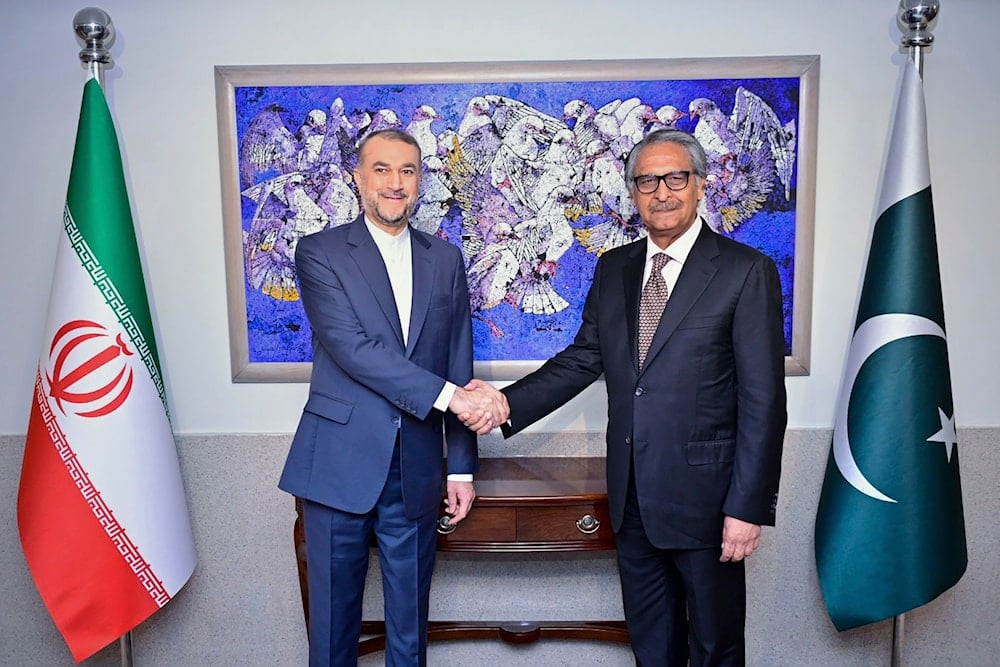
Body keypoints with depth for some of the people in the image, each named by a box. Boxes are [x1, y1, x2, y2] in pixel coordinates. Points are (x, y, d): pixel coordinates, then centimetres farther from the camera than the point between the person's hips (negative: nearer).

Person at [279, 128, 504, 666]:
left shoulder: (445, 259, 9)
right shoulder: (319, 252, -1)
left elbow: (458, 365, 9)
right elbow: (352, 348, -15)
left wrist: (461, 466, 7)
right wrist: (447, 395, -20)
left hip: (416, 471, 3)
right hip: (340, 464, -2)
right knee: (333, 617, 12)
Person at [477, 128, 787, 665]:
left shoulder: (746, 271, -9)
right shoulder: (612, 268, 7)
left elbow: (763, 399, -11)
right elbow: (583, 358, 7)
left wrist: (749, 506, -14)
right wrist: (508, 403, -6)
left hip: (704, 497, -4)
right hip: (632, 498, 5)